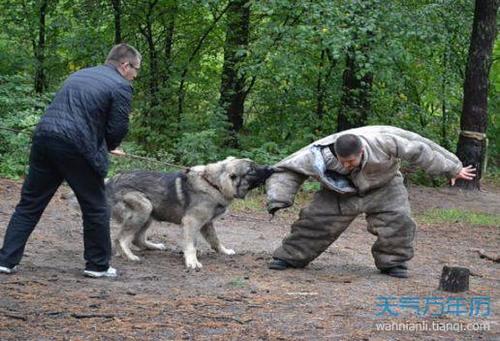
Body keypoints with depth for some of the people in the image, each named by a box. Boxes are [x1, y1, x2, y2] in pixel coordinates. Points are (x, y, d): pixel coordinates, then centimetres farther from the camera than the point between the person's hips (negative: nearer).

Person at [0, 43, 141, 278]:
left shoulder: (79, 75, 24)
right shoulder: (121, 87, 0)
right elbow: (118, 129, -5)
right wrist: (107, 147, 17)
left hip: (44, 136, 7)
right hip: (76, 147, -7)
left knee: (30, 204, 12)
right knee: (95, 209, 10)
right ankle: (98, 265, 18)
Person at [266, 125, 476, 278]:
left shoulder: (382, 142, -36)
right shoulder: (321, 154, -33)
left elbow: (419, 149, -24)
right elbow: (288, 172, -21)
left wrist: (452, 169, -15)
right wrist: (278, 200, -34)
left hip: (383, 189, 0)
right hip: (341, 192, 1)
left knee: (397, 219, -21)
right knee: (316, 218, -12)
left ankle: (393, 263, 0)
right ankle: (290, 256, 5)